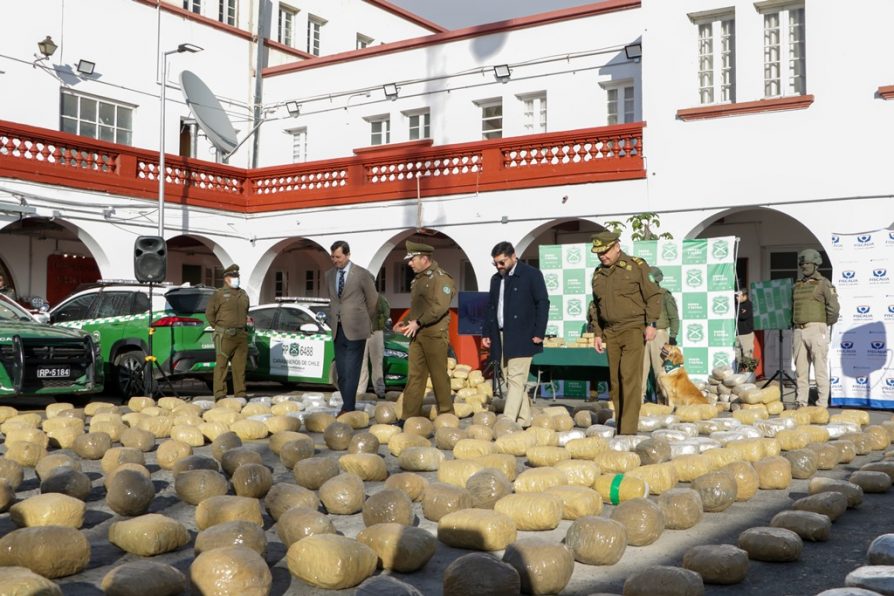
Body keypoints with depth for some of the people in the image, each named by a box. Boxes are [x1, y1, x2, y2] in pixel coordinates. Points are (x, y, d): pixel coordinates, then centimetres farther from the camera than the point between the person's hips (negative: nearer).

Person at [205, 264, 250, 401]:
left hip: (241, 335, 5)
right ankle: (220, 394, -4)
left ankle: (240, 394, 11)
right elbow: (209, 313, 1)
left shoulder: (243, 294, 16)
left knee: (240, 366, 7)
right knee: (221, 365, -5)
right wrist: (219, 328, 0)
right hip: (225, 336, -5)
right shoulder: (219, 294, -1)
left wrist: (244, 326, 14)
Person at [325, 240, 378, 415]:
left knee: (351, 372, -8)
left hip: (355, 330, -5)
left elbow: (373, 301, 3)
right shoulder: (329, 275, 9)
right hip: (338, 329, 5)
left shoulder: (362, 274, -6)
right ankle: (348, 407, 14)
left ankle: (348, 409, -6)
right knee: (341, 372, 6)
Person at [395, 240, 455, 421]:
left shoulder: (440, 277, -10)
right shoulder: (418, 279, 17)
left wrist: (418, 322, -21)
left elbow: (440, 307, -21)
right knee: (414, 376, 6)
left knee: (439, 376, 0)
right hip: (417, 335, 8)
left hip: (435, 334, -8)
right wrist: (405, 321, 10)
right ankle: (409, 416, 8)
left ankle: (446, 416, 11)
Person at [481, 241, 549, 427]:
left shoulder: (531, 275, -3)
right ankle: (524, 419, 16)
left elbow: (543, 303, -6)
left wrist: (539, 333, -11)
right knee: (511, 380, 7)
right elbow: (491, 307, 21)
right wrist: (486, 333, 13)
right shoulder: (496, 279, 16)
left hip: (521, 337, -7)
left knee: (516, 379, -10)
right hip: (501, 336, 7)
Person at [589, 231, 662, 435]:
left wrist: (651, 324, -12)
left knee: (630, 377, -13)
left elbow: (653, 295, -5)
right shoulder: (598, 274, 13)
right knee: (615, 381, 5)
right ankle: (620, 427, 13)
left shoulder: (636, 266, -4)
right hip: (610, 333, 6)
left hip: (634, 329, -6)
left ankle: (628, 430, -12)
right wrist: (597, 333, 16)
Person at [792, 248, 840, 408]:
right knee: (800, 370, 6)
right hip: (798, 331, 6)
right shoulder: (797, 286, 16)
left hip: (816, 330, -6)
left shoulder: (824, 284, -2)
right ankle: (801, 403, 10)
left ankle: (822, 404, -2)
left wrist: (824, 327, -3)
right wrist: (794, 324, 10)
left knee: (820, 369, -4)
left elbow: (833, 308, -8)